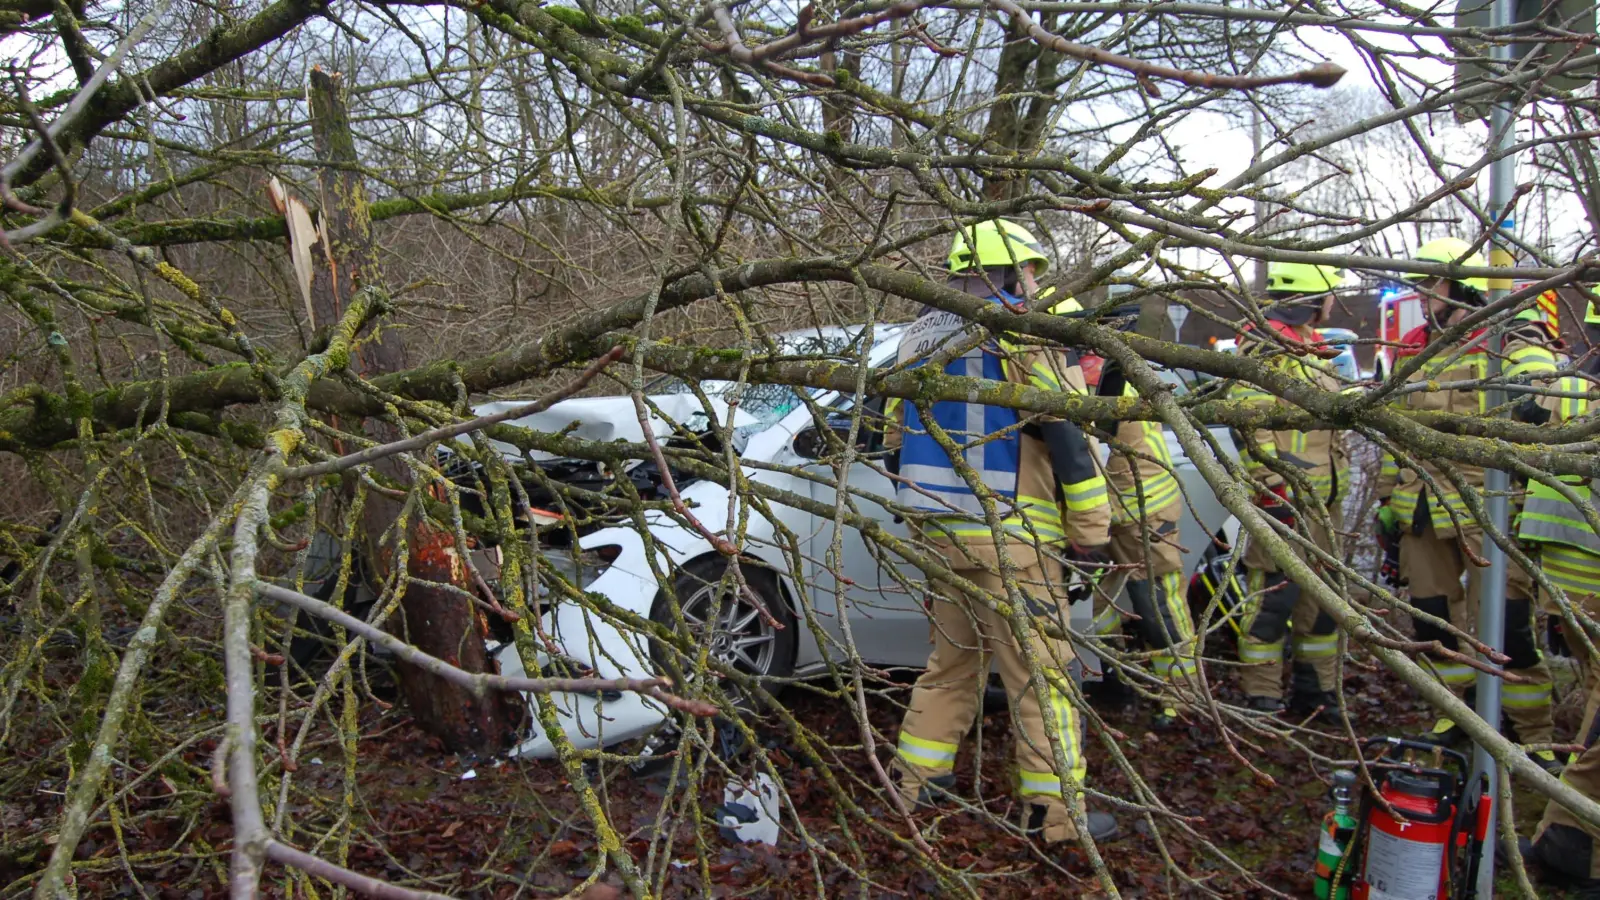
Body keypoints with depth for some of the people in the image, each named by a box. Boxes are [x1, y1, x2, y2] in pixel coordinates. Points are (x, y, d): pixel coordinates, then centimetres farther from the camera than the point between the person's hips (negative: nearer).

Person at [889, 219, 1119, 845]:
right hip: (1007, 536, -7)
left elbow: (902, 433, 19)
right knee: (1041, 673, 1)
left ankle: (917, 779, 26)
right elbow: (1068, 437, -14)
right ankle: (1056, 812, 6)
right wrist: (1091, 532, -7)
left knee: (953, 659, 20)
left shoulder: (919, 338, 14)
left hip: (938, 530, 8)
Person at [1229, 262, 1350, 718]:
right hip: (1283, 497, -10)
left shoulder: (1312, 349, 19)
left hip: (1322, 497, 10)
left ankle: (1317, 689, 27)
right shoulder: (1264, 348, -11)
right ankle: (1262, 699, 2)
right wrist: (1273, 486, -22)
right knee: (1274, 594, -6)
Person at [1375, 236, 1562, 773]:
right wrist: (1387, 500, 19)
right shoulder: (1410, 351, 16)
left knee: (1506, 624, -7)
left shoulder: (1508, 345, -3)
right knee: (1434, 618, 13)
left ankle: (1535, 735, 7)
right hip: (1422, 509, 6)